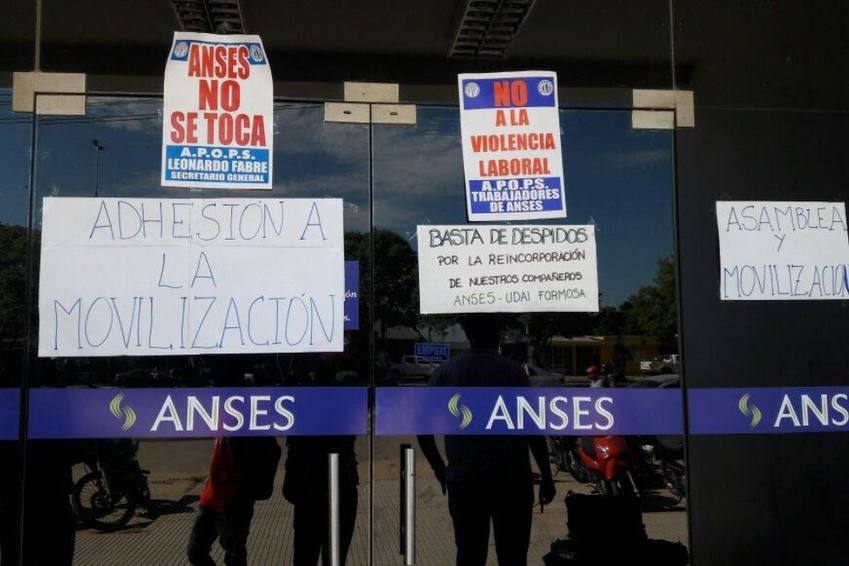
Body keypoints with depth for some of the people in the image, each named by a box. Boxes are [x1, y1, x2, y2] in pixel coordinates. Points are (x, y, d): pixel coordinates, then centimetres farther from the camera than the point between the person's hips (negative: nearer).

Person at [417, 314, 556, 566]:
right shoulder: (513, 371, -5)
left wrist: (439, 468, 13)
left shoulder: (444, 372, 3)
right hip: (511, 479, -2)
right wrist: (546, 477, 2)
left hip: (463, 481, 3)